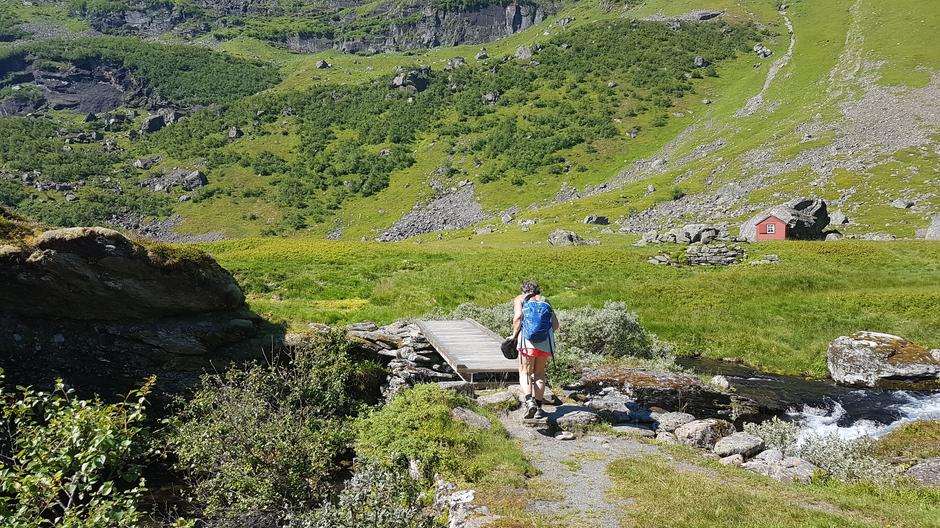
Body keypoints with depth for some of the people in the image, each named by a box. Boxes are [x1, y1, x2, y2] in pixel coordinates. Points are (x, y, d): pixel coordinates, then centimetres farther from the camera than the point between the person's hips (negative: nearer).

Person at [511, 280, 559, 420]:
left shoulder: (519, 299, 15)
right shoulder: (545, 301, 23)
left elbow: (518, 316, -5)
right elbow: (555, 324, 13)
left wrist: (514, 335, 3)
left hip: (528, 340, -3)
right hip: (546, 340, 3)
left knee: (525, 372, 6)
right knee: (539, 373, 15)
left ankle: (529, 401, -17)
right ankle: (539, 407, 11)